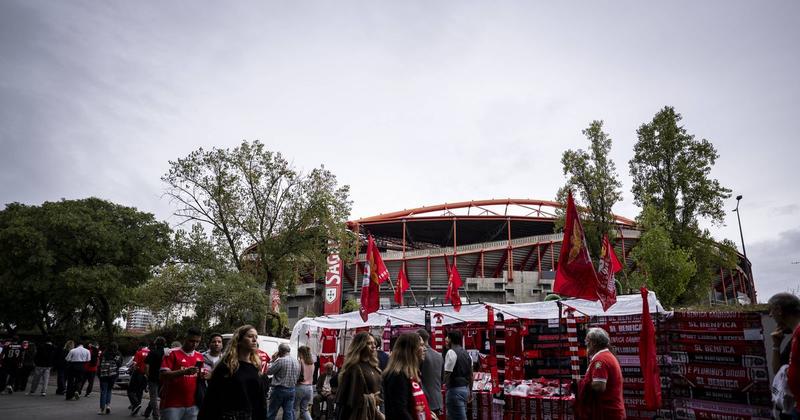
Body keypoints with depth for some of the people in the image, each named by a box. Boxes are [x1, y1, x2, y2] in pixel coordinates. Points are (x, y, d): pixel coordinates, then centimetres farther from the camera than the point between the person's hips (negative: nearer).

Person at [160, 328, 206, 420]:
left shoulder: (200, 356, 12)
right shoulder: (172, 353, -5)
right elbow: (162, 375, -14)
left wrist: (203, 375, -2)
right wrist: (185, 371, -26)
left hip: (192, 405, 5)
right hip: (173, 404, -5)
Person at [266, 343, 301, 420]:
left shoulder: (280, 360, -15)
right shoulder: (296, 362, 8)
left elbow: (268, 372, -7)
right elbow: (297, 377, 13)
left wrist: (273, 360, 1)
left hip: (279, 390, -6)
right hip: (291, 390, 6)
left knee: (271, 413, 5)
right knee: (289, 413, 7)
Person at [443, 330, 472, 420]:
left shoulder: (451, 352, -13)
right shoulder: (466, 353, 13)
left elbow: (447, 374, -18)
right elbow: (470, 375, 17)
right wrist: (470, 392, 23)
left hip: (455, 390, -9)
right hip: (465, 388, 9)